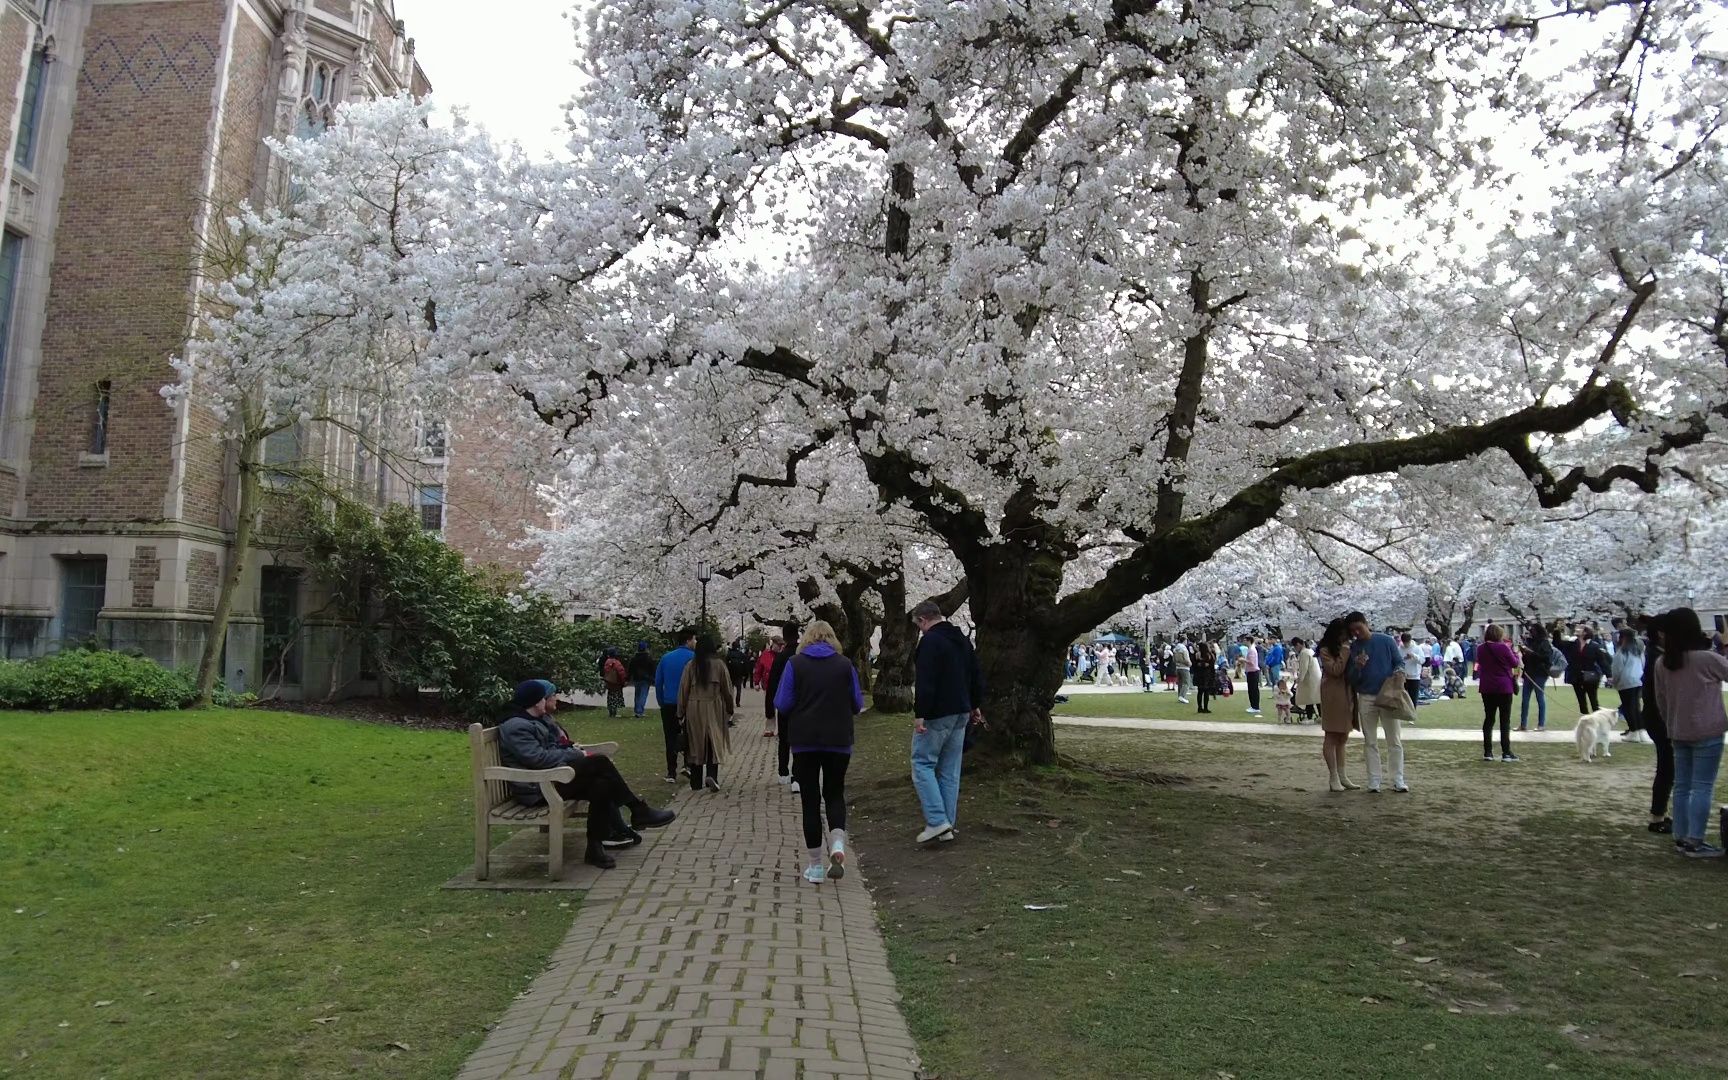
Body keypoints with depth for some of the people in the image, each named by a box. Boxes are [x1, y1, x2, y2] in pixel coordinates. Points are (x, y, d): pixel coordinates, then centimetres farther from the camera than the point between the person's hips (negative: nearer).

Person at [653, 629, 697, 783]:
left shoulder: (666, 658, 7)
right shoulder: (693, 657, -7)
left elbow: (658, 682, 9)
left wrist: (661, 703, 15)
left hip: (668, 705, 4)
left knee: (671, 739, 7)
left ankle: (671, 773, 5)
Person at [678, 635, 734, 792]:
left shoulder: (690, 665, 0)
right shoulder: (719, 664, -3)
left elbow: (683, 690, 2)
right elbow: (727, 689, 0)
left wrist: (681, 714, 9)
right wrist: (730, 711, 10)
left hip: (694, 709, 2)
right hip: (714, 709, -2)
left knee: (695, 745, 10)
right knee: (714, 743, 4)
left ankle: (696, 782, 15)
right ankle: (712, 775, -16)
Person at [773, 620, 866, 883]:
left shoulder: (795, 664, -4)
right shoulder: (845, 664, 0)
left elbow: (782, 704, -6)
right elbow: (857, 705, 4)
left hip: (805, 741, -1)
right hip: (839, 741, 1)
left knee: (810, 800, 8)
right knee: (835, 794, 17)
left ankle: (815, 866, 12)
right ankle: (837, 846, -8)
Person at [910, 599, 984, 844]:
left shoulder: (930, 641, -14)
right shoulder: (962, 640, 14)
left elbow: (925, 682, -22)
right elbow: (977, 676, 19)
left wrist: (919, 714, -21)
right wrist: (976, 705, 25)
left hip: (937, 714, -8)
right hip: (960, 714, 8)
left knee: (922, 764, 0)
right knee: (949, 770, 12)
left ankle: (937, 821, -8)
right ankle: (948, 825, 13)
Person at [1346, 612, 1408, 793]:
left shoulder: (1386, 641, -4)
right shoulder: (1352, 648, 2)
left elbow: (1400, 662, 3)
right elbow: (1352, 680, 2)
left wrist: (1399, 671, -19)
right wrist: (1357, 667, -18)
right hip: (1365, 698, 2)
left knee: (1395, 741, 3)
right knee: (1371, 743, 6)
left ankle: (1398, 781, 10)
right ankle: (1373, 783, 10)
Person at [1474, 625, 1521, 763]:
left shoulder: (1481, 649, 1)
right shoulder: (1503, 648, -13)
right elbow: (1515, 663, -1)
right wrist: (1513, 651, 14)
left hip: (1487, 688, 4)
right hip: (1504, 688, -4)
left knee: (1488, 719, 9)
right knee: (1505, 720, 1)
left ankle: (1487, 752, 8)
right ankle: (1506, 752, 0)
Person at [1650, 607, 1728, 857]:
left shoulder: (1662, 663, 2)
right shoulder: (1707, 658, -15)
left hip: (1678, 733, 5)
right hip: (1706, 733, -5)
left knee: (1682, 786, 11)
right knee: (1702, 787, -2)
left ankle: (1681, 838, 14)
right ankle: (1694, 843, -2)